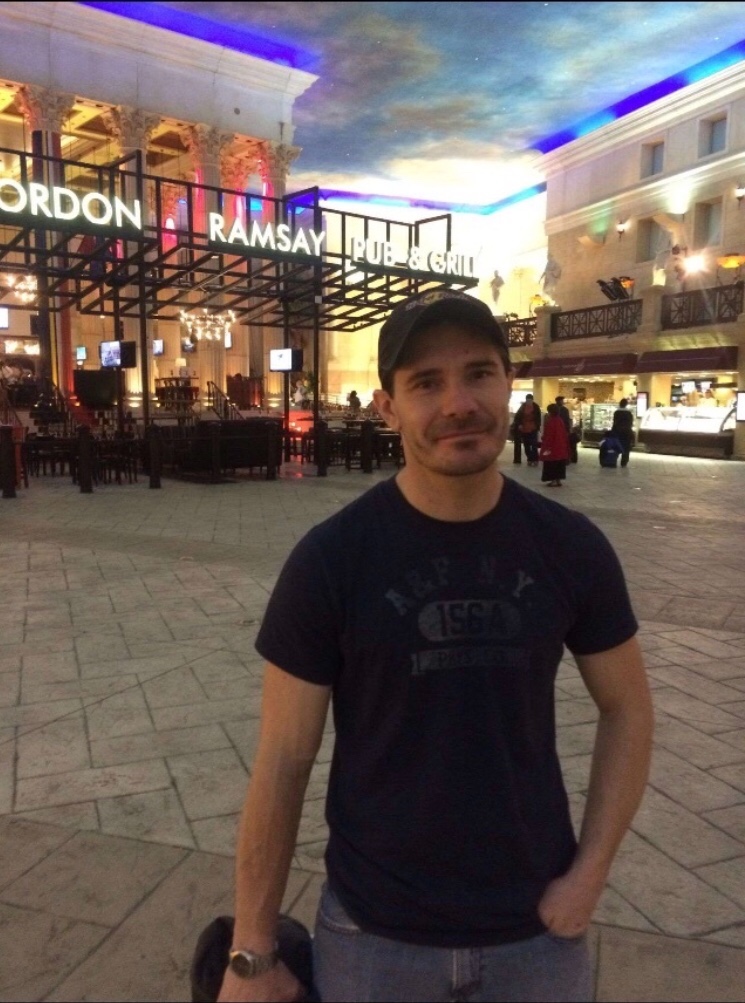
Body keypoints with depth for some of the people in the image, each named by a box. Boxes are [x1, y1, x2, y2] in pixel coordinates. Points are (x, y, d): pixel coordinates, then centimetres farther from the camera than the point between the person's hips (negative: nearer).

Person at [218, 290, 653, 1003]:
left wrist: (589, 873, -5)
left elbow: (627, 709, 3)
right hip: (373, 932, -1)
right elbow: (282, 760, -11)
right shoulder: (327, 560, -17)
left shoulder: (572, 547, -9)